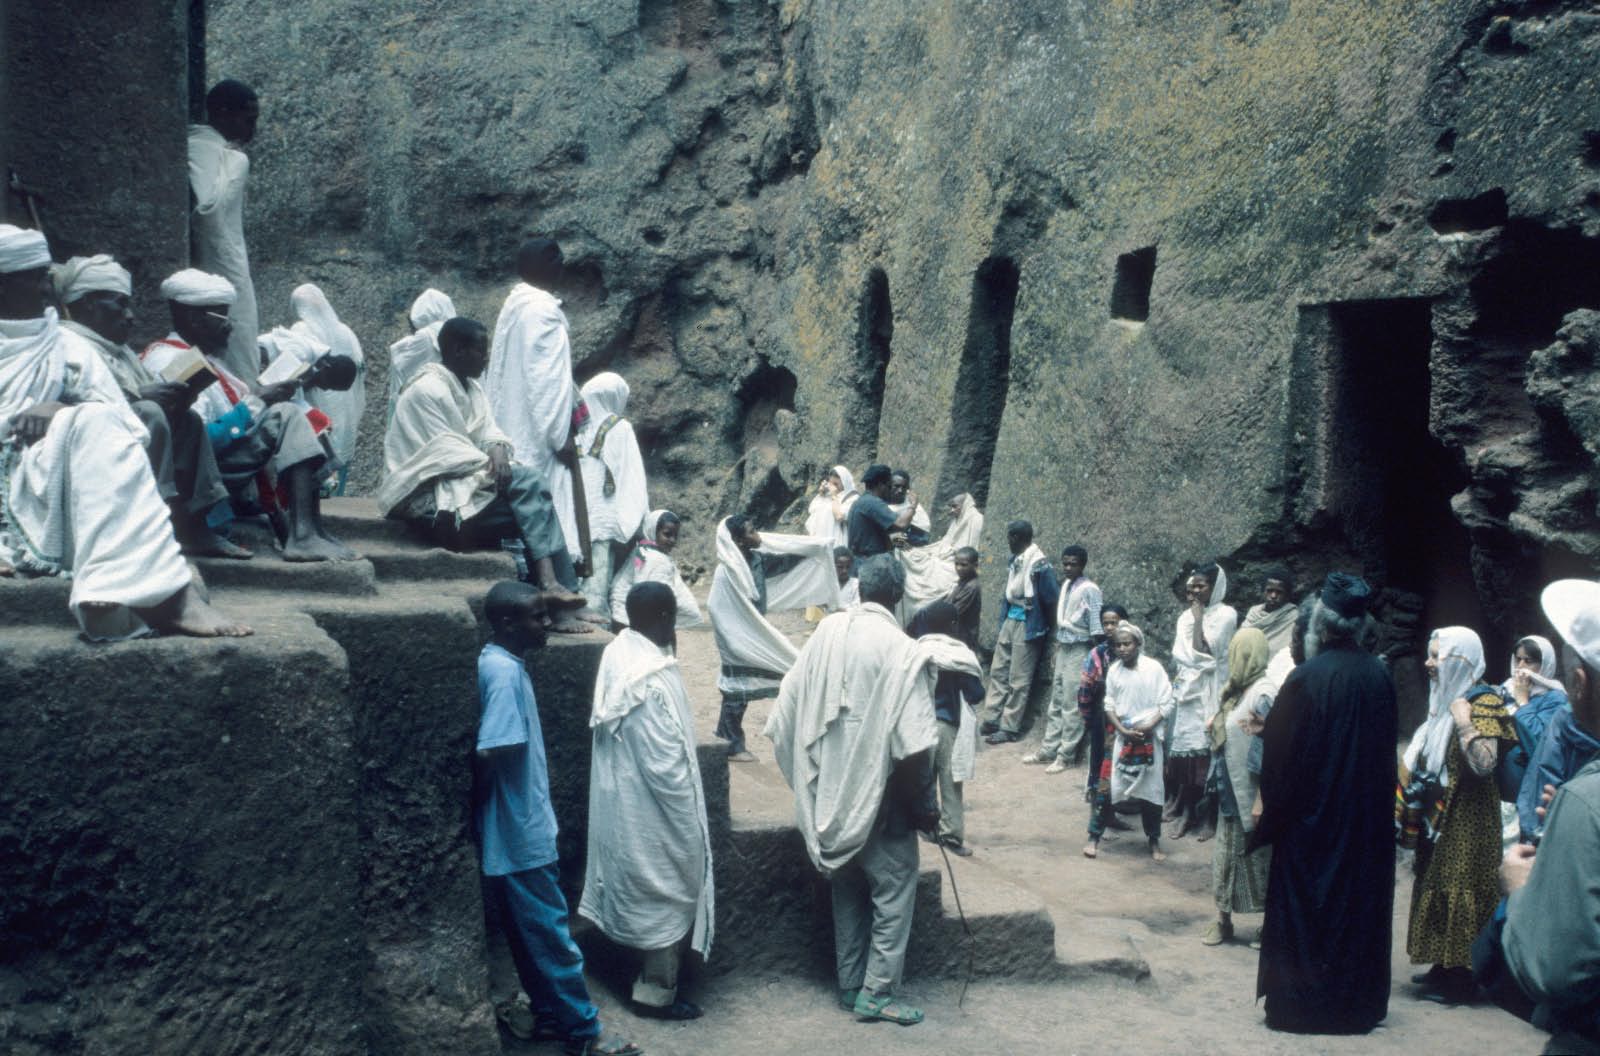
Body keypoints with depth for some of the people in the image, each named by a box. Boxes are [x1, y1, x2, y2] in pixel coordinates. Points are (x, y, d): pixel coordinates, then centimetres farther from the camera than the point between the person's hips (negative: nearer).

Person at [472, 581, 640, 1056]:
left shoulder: (499, 664, 8)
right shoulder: (505, 672, -22)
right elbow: (490, 753, -29)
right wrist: (479, 798, -13)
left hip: (520, 826, 10)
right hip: (520, 830, -10)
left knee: (532, 933, 19)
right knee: (551, 936, 1)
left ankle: (553, 1014, 30)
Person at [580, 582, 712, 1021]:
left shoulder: (618, 655, 1)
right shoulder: (651, 680, -28)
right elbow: (666, 766, -25)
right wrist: (689, 820, -15)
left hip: (624, 802, 9)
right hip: (652, 810, -9)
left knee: (646, 893, 21)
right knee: (669, 895, 7)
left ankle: (652, 982, 34)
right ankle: (657, 993, 19)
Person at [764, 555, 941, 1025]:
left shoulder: (826, 633, -2)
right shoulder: (901, 650, -17)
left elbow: (784, 716, 2)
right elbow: (912, 745, -21)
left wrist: (809, 782, 14)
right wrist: (925, 806, -8)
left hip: (832, 794, 5)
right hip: (880, 797, -5)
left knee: (848, 889, 17)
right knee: (893, 889, 8)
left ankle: (850, 985, 25)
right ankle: (877, 992, 9)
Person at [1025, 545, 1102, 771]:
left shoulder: (1089, 590, -15)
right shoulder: (1066, 585, 9)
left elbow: (1096, 627, -15)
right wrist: (1057, 647, 15)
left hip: (1078, 652, -8)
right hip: (1062, 649, 8)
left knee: (1071, 706, -2)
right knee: (1056, 703, 13)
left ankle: (1066, 756, 4)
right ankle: (1048, 750, 21)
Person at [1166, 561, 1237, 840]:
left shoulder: (1225, 614, -6)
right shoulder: (1186, 617, 13)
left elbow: (1203, 652, -16)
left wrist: (1199, 618, -11)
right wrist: (1174, 683, 10)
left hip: (1207, 693, -6)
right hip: (1184, 690, 6)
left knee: (1203, 751, -6)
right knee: (1181, 750, 6)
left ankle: (1205, 816, 2)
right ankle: (1183, 810, 15)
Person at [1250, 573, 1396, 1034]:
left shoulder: (1307, 677, -18)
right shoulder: (1379, 676, -3)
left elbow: (1280, 748, -14)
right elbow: (1387, 742, 7)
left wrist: (1269, 804, -2)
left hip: (1312, 815, -5)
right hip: (1368, 816, 5)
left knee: (1305, 905, 6)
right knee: (1359, 901, 15)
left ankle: (1299, 1002, 11)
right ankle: (1358, 1002, 24)